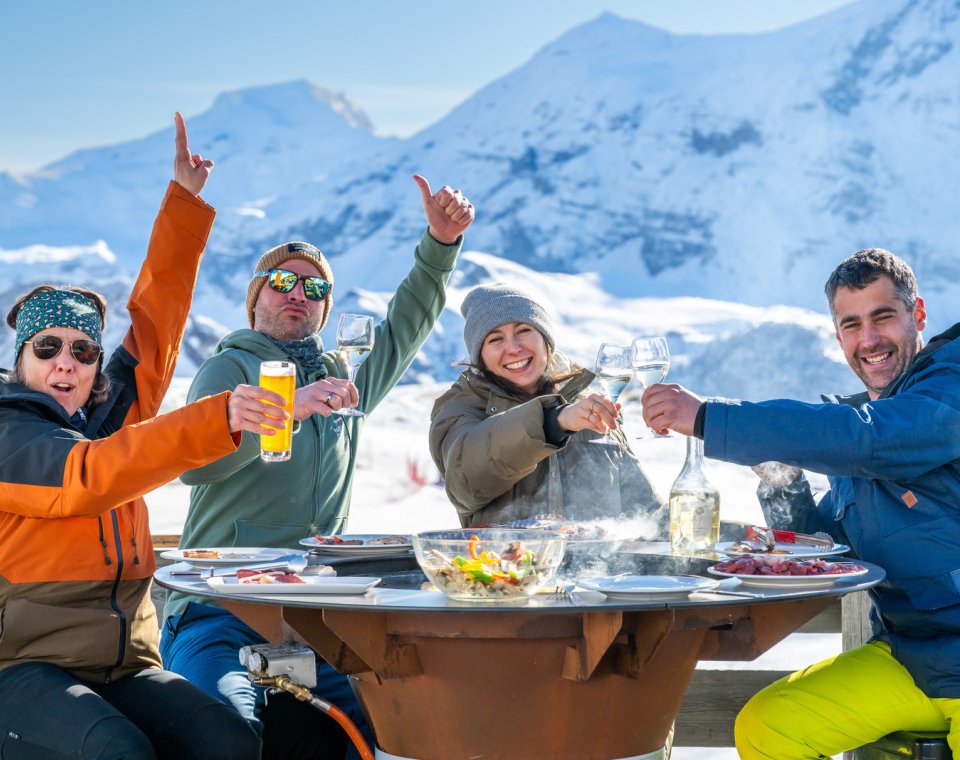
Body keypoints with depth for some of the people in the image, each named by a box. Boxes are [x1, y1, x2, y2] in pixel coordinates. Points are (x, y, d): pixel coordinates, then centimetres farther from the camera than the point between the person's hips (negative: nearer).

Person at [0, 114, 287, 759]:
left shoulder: (116, 411, 14)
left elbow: (158, 312, 19)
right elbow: (88, 476, -24)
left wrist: (186, 198, 20)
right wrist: (215, 421, -34)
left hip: (122, 666, 6)